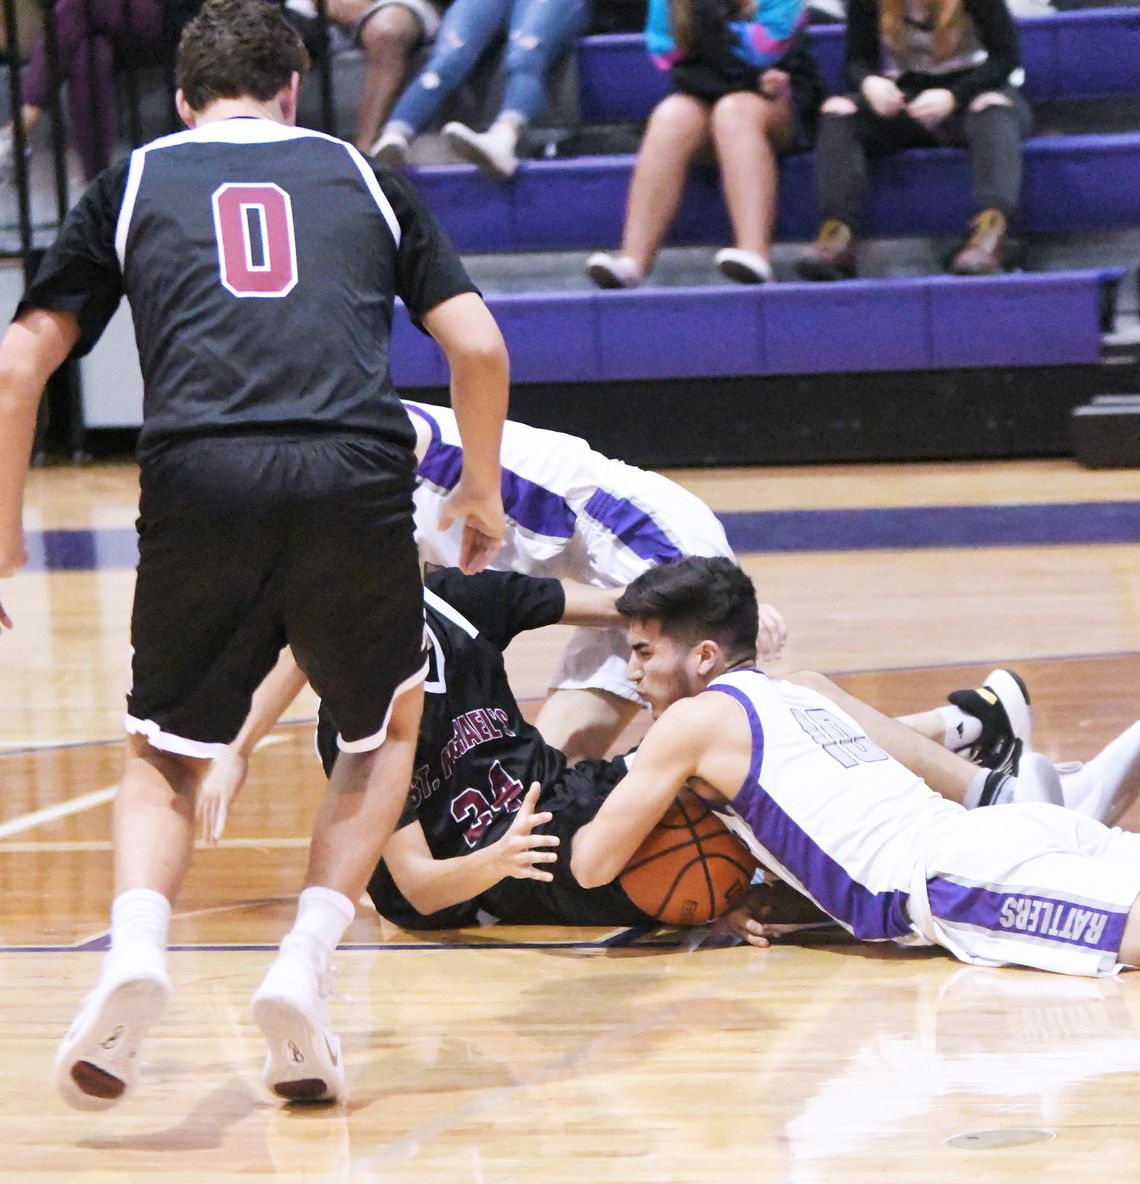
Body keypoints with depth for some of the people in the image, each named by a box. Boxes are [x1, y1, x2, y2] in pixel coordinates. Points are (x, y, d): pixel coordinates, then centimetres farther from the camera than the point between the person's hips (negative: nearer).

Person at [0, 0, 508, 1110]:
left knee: (166, 757, 18)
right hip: (355, 478, 0)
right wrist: (481, 491, 31)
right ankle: (303, 968, 6)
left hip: (199, 479, 0)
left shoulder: (132, 182, 20)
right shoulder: (363, 176, 22)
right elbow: (478, 348, 15)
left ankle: (134, 948, -11)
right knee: (386, 732, 25)